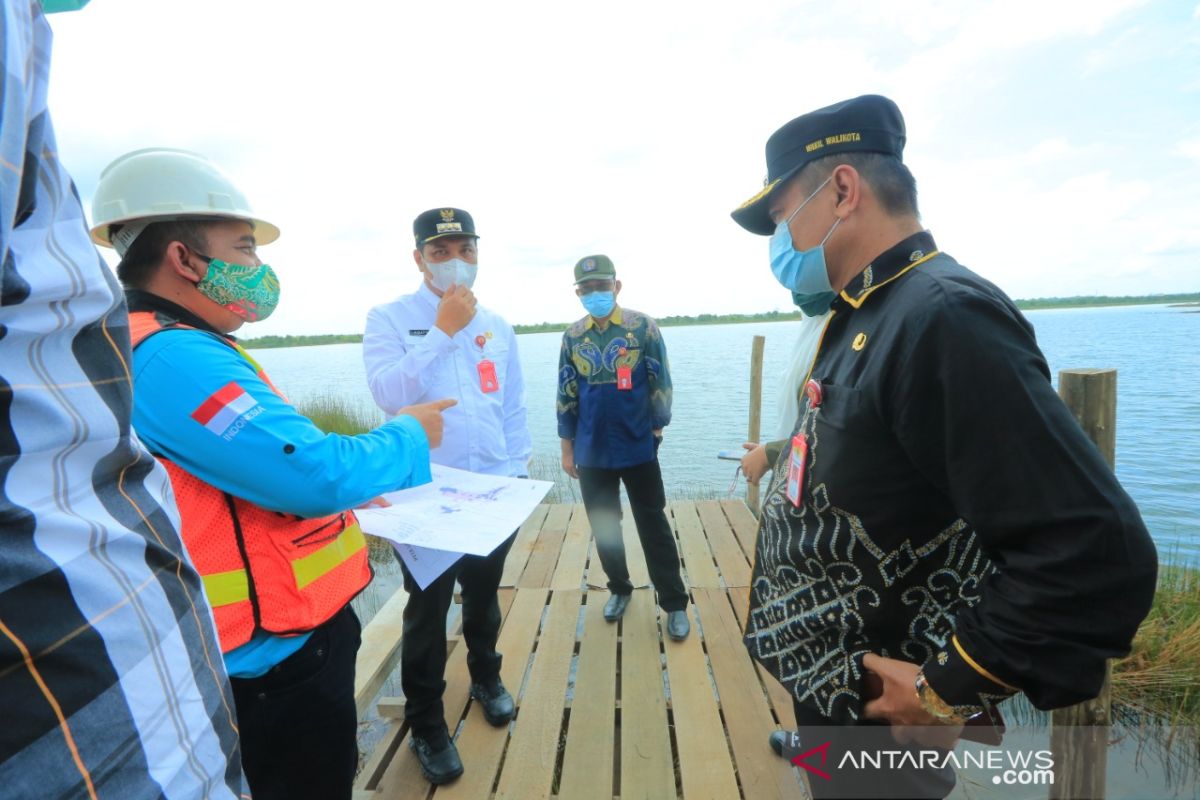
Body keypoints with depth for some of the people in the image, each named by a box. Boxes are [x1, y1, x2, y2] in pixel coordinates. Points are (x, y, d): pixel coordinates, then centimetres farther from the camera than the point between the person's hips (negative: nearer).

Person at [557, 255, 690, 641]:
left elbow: (660, 383, -3)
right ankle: (619, 589, 34)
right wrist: (567, 448, 6)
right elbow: (566, 395, 6)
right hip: (593, 451, 3)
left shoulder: (643, 327, -6)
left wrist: (657, 430, -3)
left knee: (653, 526, 6)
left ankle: (675, 603, 18)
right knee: (603, 525, 14)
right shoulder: (572, 337, 3)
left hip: (638, 448, -3)